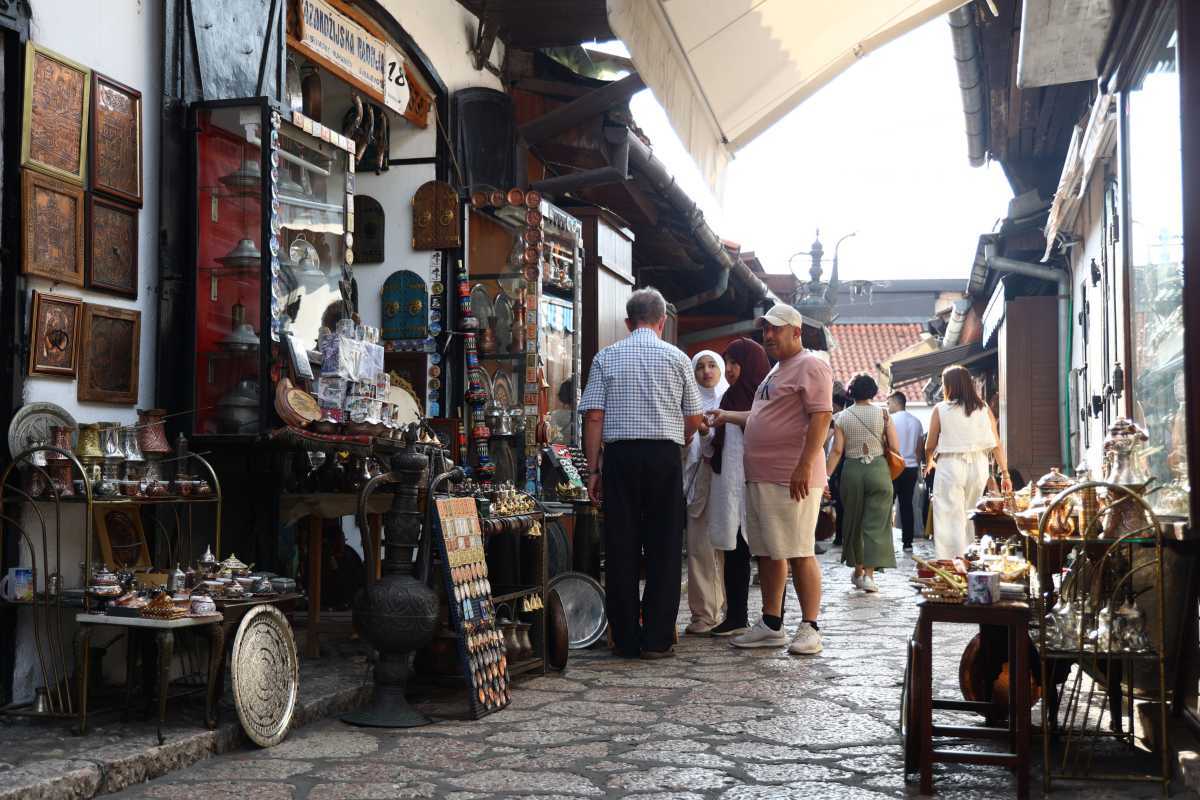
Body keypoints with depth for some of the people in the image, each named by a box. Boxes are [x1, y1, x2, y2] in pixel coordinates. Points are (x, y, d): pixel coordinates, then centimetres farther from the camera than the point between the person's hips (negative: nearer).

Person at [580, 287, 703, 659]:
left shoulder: (606, 357, 7)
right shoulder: (677, 358, 7)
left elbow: (594, 416, 0)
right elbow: (693, 420, 9)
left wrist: (594, 469, 3)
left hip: (620, 455, 1)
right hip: (665, 454, -1)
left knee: (621, 548, 5)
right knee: (663, 548, 4)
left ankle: (625, 639, 9)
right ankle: (657, 639, 4)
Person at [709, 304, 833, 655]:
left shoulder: (811, 366, -7)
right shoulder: (776, 370, 24)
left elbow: (821, 416, -17)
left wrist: (805, 466, -24)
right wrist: (728, 416, 20)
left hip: (792, 480, -10)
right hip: (761, 477, 10)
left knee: (799, 553, -6)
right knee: (767, 552, 11)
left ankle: (809, 627, 1)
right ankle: (771, 625, 18)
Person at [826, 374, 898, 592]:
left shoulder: (842, 417, 1)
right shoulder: (883, 413, -1)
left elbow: (836, 451, -5)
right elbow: (894, 447, -4)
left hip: (852, 471, 1)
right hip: (878, 469, -1)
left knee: (853, 522, 15)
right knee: (876, 524, 0)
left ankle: (858, 571, 24)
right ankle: (869, 573, -10)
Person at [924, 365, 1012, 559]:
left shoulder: (940, 409, -2)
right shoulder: (984, 410, 5)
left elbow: (930, 446, 5)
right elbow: (997, 444, 1)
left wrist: (928, 462, 24)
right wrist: (1005, 473, 4)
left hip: (950, 465, -3)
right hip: (978, 466, 4)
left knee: (951, 519, -1)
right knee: (969, 517, 16)